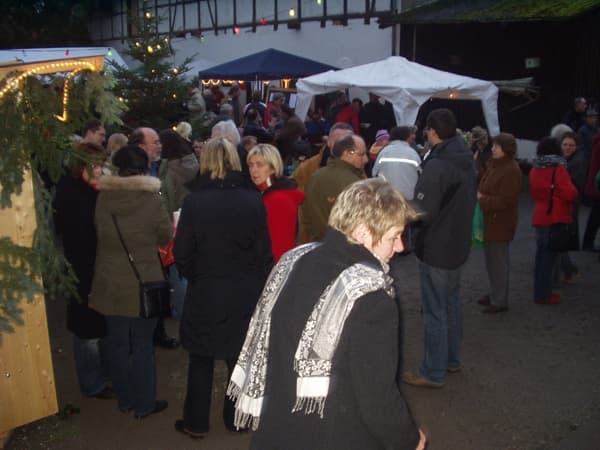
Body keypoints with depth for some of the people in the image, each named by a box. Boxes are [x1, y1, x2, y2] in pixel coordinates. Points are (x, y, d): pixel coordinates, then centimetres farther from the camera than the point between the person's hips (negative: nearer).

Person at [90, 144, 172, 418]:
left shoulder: (103, 198, -6)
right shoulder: (152, 199, -15)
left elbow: (99, 232, 5)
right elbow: (165, 237, -4)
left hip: (110, 284, 3)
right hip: (143, 283, -3)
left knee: (117, 342, 16)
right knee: (142, 345, 9)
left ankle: (125, 400, 29)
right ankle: (144, 404, 20)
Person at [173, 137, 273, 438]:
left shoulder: (194, 201, -12)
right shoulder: (253, 200, -8)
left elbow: (182, 253, -8)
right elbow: (264, 252, -5)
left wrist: (195, 277, 10)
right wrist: (258, 286, 7)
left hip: (205, 293, -1)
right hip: (246, 293, 1)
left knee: (201, 360, 15)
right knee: (241, 356, 17)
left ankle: (196, 423, 26)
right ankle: (236, 418, 30)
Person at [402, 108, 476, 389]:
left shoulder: (437, 166, -24)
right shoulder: (466, 162, 5)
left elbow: (422, 213, -26)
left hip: (436, 250, -9)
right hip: (459, 245, 9)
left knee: (435, 311, 1)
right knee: (452, 303, 21)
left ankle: (433, 373, 12)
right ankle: (452, 359, 36)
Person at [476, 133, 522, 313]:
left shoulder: (511, 170, -19)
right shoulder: (493, 165, 9)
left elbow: (505, 200, -22)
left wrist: (482, 199, -15)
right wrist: (480, 195, -1)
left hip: (500, 223, -9)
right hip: (489, 220, 9)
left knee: (499, 261, 0)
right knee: (491, 260, 19)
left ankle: (500, 301, 11)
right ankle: (495, 294, 33)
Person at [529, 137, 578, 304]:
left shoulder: (534, 170, 8)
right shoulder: (558, 170, -14)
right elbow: (571, 194, -17)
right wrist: (572, 189, 2)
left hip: (540, 217, 7)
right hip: (556, 219, -7)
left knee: (541, 255, 15)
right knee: (549, 256, -2)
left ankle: (540, 291, 22)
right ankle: (543, 295, 3)